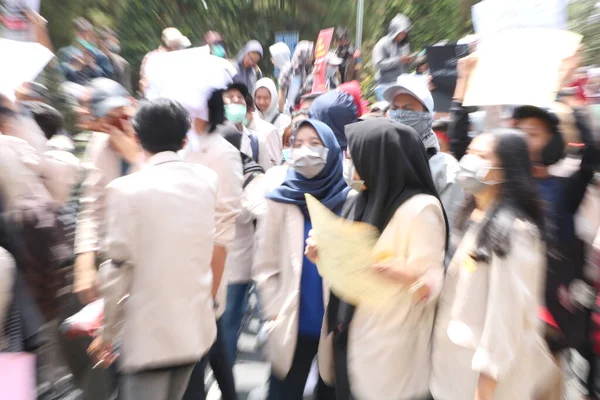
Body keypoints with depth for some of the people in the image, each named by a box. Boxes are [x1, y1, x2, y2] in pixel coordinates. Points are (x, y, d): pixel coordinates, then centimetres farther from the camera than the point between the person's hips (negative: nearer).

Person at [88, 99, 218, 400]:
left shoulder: (126, 189, -15)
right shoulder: (207, 179, -1)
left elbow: (119, 268, -13)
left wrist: (107, 332, 3)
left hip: (150, 333, -5)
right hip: (196, 327, 6)